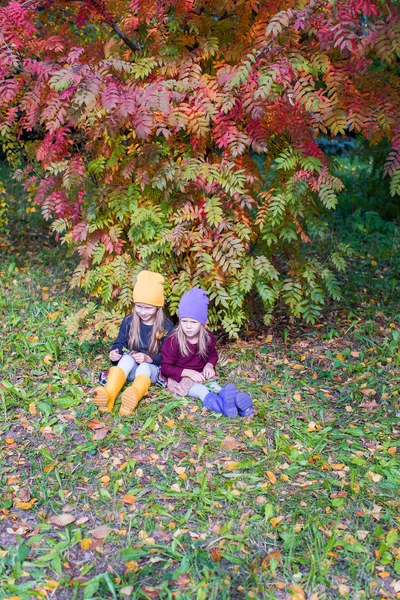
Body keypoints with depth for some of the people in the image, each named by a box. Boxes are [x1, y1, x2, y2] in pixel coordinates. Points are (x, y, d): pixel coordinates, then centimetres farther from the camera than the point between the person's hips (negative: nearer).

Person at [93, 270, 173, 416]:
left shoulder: (166, 326, -6)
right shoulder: (129, 321, 1)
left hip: (152, 368, -2)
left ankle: (132, 398, -72)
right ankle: (107, 397, -57)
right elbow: (119, 343, 6)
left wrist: (148, 358, -26)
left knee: (144, 368, -37)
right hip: (130, 368, 2)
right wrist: (115, 352, -19)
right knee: (127, 358, -33)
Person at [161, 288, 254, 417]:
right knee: (202, 390, -35)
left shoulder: (207, 338, -2)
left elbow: (213, 354, 17)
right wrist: (188, 372, -25)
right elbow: (166, 367, -13)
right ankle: (217, 403, -65)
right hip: (180, 377, -5)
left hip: (200, 375, 5)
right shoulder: (173, 341, -17)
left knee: (215, 386, -28)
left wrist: (209, 365, -8)